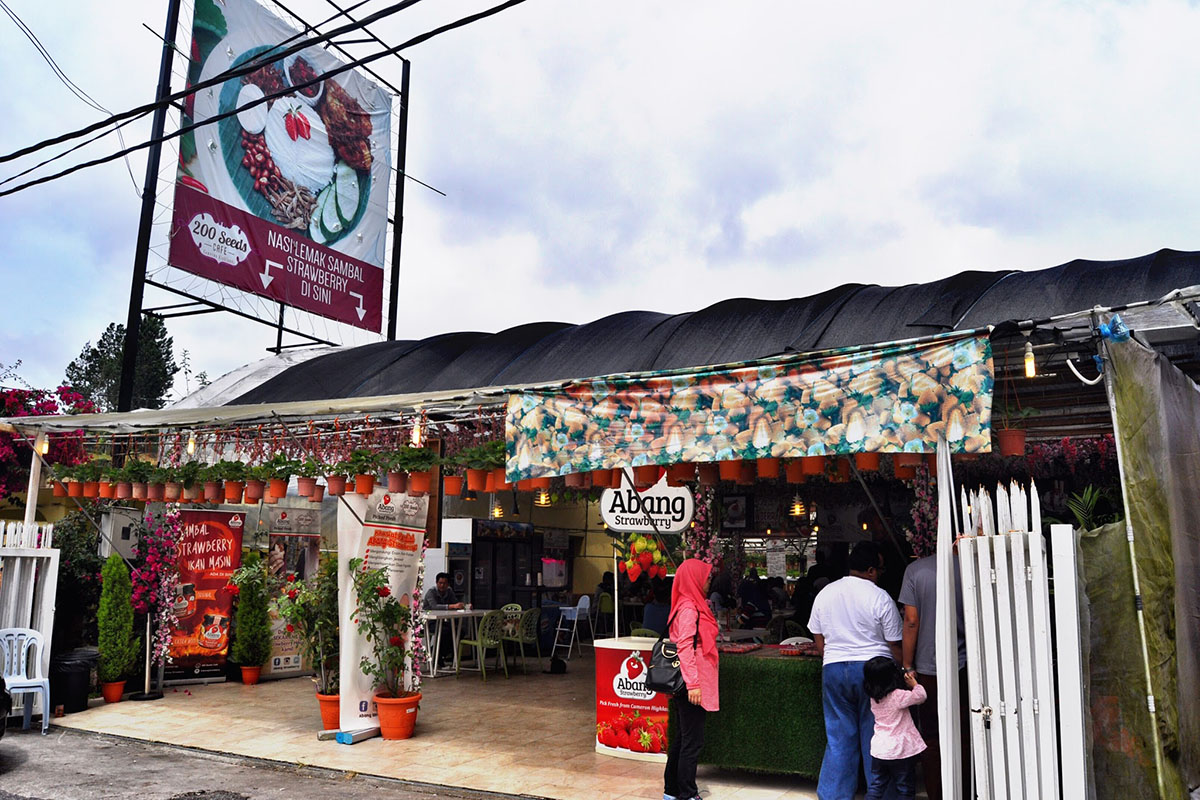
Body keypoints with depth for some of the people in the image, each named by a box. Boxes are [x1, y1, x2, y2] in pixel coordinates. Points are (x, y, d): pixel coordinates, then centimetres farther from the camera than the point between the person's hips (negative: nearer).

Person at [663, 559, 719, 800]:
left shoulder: (693, 606, 14)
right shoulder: (688, 608, -16)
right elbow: (685, 648, -21)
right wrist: (693, 683, -23)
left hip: (687, 685, 10)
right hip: (691, 686, -10)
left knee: (684, 737, 16)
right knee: (693, 740, -1)